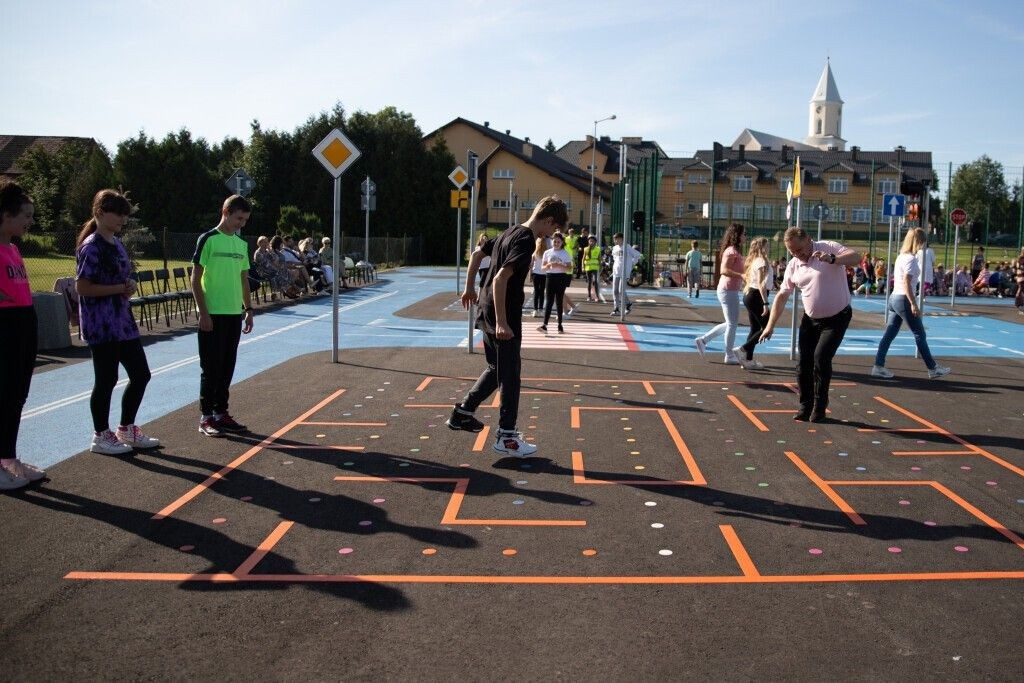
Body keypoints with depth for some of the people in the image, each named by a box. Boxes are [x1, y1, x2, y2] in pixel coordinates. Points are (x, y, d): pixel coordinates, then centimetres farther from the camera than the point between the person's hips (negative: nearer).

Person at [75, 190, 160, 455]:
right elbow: (82, 287, -18)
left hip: (123, 322, 9)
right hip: (101, 326, -9)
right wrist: (119, 289, -16)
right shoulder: (92, 246, -13)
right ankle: (101, 437, 15)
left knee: (141, 374, 11)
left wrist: (128, 286, 3)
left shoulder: (117, 244, 13)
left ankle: (126, 430, 24)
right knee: (106, 380, 0)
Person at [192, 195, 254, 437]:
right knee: (211, 367, -1)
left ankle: (221, 413, 20)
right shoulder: (208, 239, -7)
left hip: (235, 314, 6)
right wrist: (203, 312, -14)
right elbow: (195, 279, -9)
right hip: (213, 314, -6)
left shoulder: (241, 244, 13)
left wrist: (248, 310, 13)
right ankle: (206, 418, 7)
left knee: (227, 366, 10)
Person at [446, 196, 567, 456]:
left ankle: (462, 412, 25)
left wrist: (469, 288, 30)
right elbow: (501, 278, -27)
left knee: (496, 368, 21)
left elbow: (477, 254, 22)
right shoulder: (526, 241, -18)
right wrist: (502, 322, -27)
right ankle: (506, 437, 8)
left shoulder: (510, 233, 11)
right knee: (510, 375, 1)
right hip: (503, 316, -9)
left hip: (486, 311, 9)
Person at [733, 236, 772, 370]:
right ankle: (742, 350, -8)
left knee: (755, 328, 12)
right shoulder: (762, 261, -12)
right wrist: (765, 303, -23)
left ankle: (748, 360, 12)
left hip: (750, 295, 10)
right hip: (756, 297, -10)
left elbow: (746, 277, 15)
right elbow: (761, 284, -20)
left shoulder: (754, 261, 15)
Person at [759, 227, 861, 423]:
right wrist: (770, 325, 2)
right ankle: (805, 406, 17)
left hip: (837, 318, -5)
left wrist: (832, 259, -43)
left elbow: (856, 256, -26)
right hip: (810, 319, 5)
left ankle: (819, 407, -1)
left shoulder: (828, 248, -13)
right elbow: (782, 296, 6)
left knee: (821, 357, -16)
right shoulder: (793, 265, 1)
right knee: (804, 362, 1)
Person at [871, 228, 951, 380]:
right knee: (920, 335, 1)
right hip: (903, 300, -9)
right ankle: (933, 369, 10)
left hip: (894, 298, 9)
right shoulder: (911, 259, -14)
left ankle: (878, 367, 6)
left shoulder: (901, 256, 13)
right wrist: (914, 304, -21)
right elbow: (907, 284, -20)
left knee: (889, 334, 8)